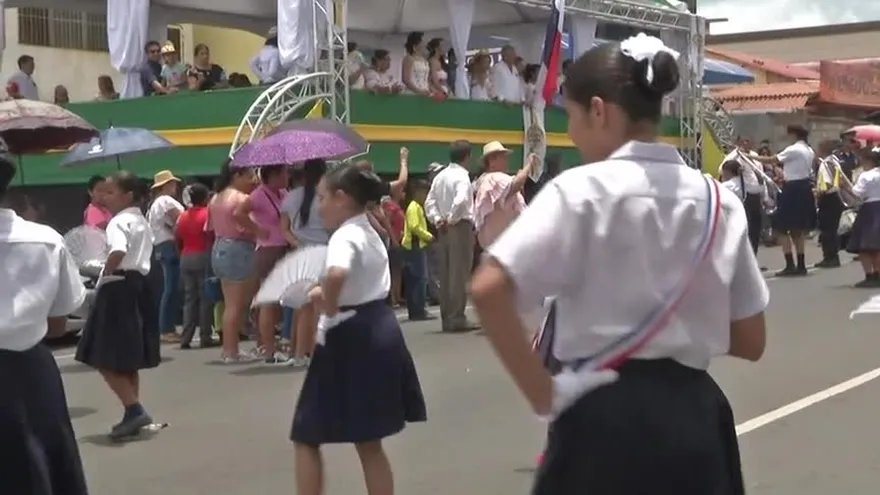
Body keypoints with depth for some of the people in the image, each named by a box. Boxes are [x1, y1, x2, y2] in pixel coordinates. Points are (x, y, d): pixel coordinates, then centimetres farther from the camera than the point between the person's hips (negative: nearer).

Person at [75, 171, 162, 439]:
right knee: (127, 358, 15)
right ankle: (133, 414, 18)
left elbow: (118, 252, -31)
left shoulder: (118, 222, -13)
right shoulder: (143, 223, 16)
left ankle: (135, 410, -12)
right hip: (138, 286, 9)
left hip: (118, 289, -9)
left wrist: (105, 275, -16)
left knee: (106, 358, -4)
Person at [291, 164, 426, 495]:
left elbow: (336, 275, -39)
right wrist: (328, 296, 14)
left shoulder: (345, 236, -16)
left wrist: (328, 310, -22)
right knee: (368, 443, 16)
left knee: (306, 438, 5)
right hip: (377, 333, 9)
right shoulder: (370, 233, 14)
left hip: (351, 339, -9)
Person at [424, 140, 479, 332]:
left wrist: (437, 220, 2)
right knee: (460, 274, -5)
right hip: (460, 227, -7)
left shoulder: (440, 176, 11)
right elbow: (461, 201, -26)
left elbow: (429, 202, 9)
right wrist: (451, 219, -14)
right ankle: (457, 318, -6)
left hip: (443, 229, 7)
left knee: (446, 275, 9)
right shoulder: (462, 176, -11)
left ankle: (447, 318, 13)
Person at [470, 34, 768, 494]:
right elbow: (750, 342, 8)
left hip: (604, 414, -4)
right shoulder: (719, 201, 4)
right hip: (694, 414, 5)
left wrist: (543, 394, -14)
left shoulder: (583, 190, -11)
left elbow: (489, 290, -23)